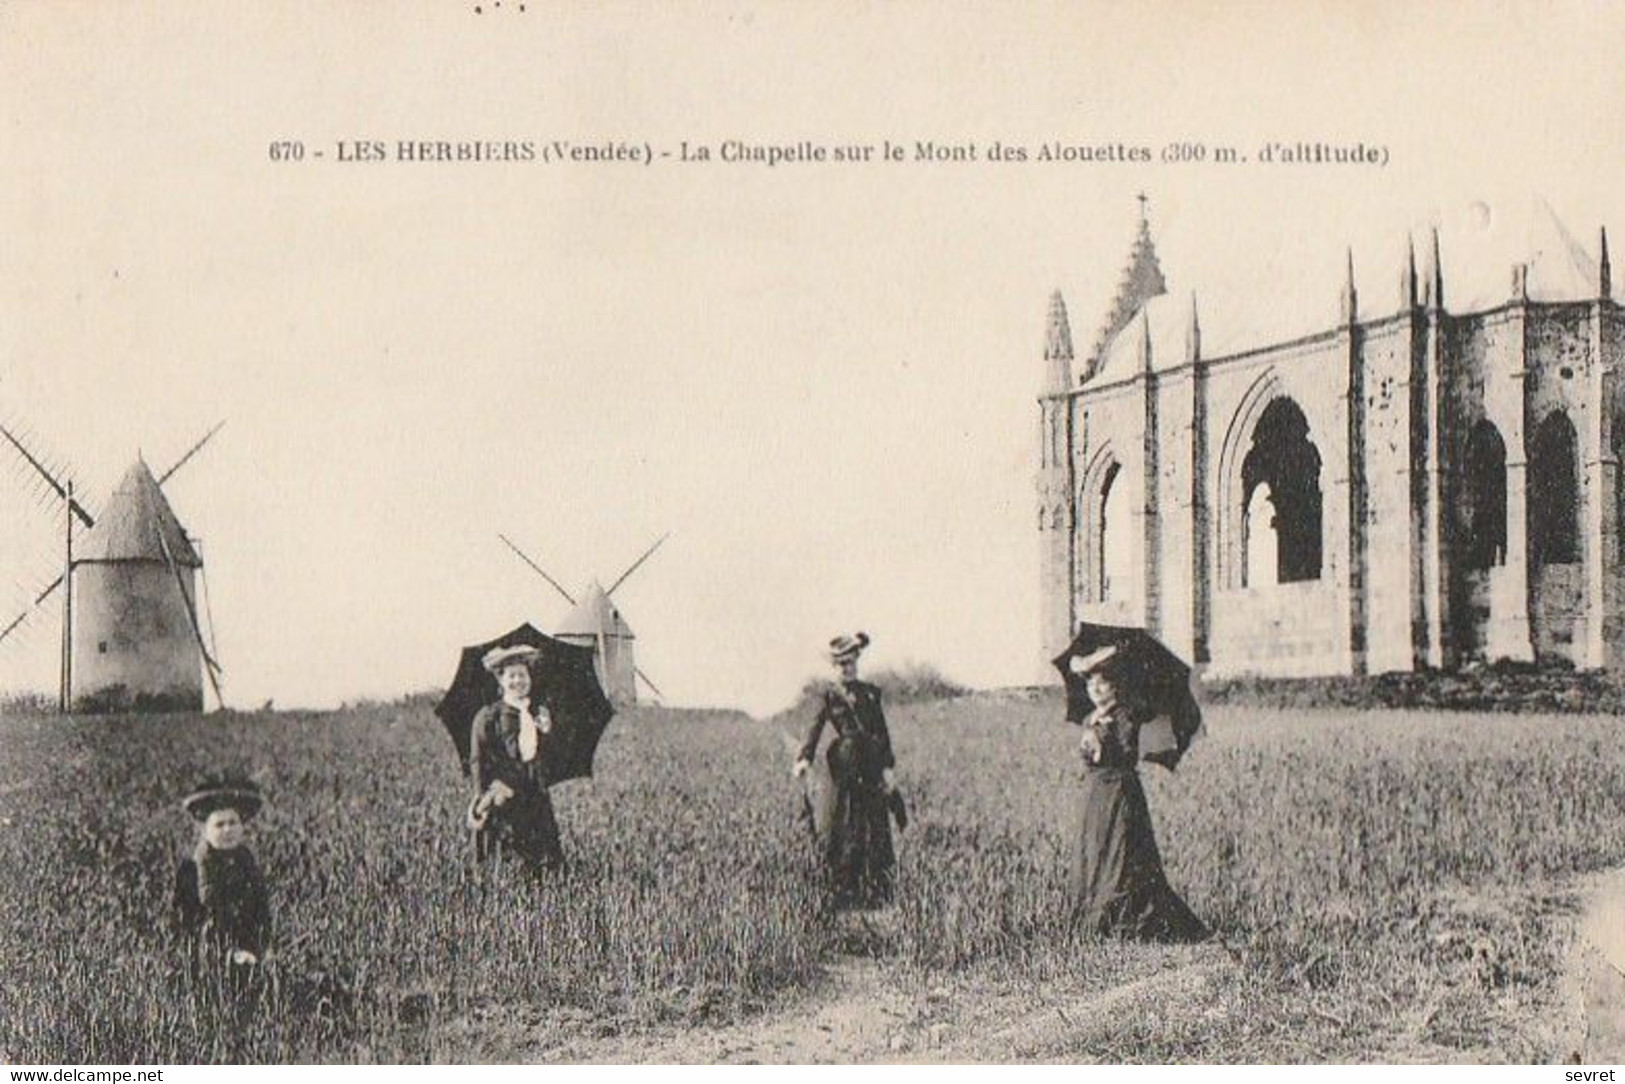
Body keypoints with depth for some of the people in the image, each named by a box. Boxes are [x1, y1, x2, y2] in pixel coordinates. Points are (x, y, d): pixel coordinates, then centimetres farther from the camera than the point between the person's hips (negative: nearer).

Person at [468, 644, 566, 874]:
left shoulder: (539, 714, 12)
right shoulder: (487, 717, 0)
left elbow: (551, 757, 9)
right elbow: (477, 763, -2)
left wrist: (545, 732, -9)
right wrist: (485, 800, -10)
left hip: (536, 801, 4)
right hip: (502, 801, -4)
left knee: (551, 863, -3)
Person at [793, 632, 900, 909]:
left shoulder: (870, 693, 11)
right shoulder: (829, 698, 6)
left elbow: (883, 731, 10)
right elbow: (815, 729, -7)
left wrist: (888, 767, 1)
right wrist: (804, 758, -25)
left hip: (873, 769, 2)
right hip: (845, 769, -2)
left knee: (876, 831, 1)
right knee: (843, 831, -3)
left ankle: (877, 895, 6)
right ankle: (843, 892, 2)